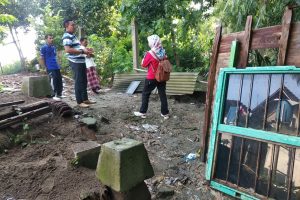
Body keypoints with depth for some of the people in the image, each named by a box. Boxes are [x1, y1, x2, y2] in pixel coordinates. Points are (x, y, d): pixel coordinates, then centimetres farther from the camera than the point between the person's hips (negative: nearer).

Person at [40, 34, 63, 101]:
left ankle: (59, 94, 16)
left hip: (57, 67, 6)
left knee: (59, 80, 5)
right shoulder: (44, 48, -2)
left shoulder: (54, 47, 16)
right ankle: (55, 95, -1)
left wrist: (58, 65, 16)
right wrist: (45, 67, -7)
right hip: (50, 68, -6)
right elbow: (42, 59, -2)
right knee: (54, 81, -10)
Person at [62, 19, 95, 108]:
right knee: (79, 82, -6)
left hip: (81, 61, 10)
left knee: (84, 81, 13)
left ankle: (85, 99, 22)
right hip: (76, 62, -10)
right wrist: (82, 51, -24)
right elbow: (68, 50, -25)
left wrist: (85, 50, 19)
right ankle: (79, 102, 1)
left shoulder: (72, 36, 21)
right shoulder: (67, 36, -12)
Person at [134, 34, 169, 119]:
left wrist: (144, 57, 7)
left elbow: (144, 65, -6)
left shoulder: (150, 53, -16)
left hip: (151, 78, -5)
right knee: (162, 94, 9)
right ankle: (165, 113, 15)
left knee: (145, 94, 9)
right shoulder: (163, 52, 0)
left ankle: (142, 112, 16)